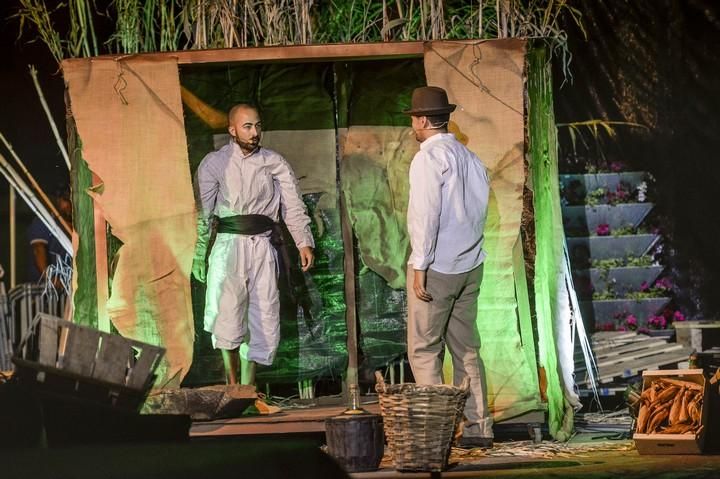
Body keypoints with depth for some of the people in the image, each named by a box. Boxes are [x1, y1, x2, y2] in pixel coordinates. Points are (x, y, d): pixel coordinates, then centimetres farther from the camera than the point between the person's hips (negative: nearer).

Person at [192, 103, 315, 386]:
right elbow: (202, 212, 3)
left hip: (263, 247, 3)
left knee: (264, 317, 2)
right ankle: (232, 384, -10)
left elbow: (293, 205, 7)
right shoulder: (214, 164, 5)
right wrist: (198, 255, -3)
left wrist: (304, 243, -5)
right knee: (228, 310, -18)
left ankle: (248, 387, 12)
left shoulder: (274, 164, 11)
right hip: (229, 244, -3)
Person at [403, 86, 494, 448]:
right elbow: (480, 211, 12)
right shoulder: (472, 159, 11)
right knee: (466, 348, 11)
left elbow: (426, 214, -17)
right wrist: (468, 251, 17)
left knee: (424, 350, -2)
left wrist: (420, 265, -15)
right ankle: (477, 427, 10)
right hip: (470, 266, 7)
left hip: (436, 268, -7)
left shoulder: (429, 157, -12)